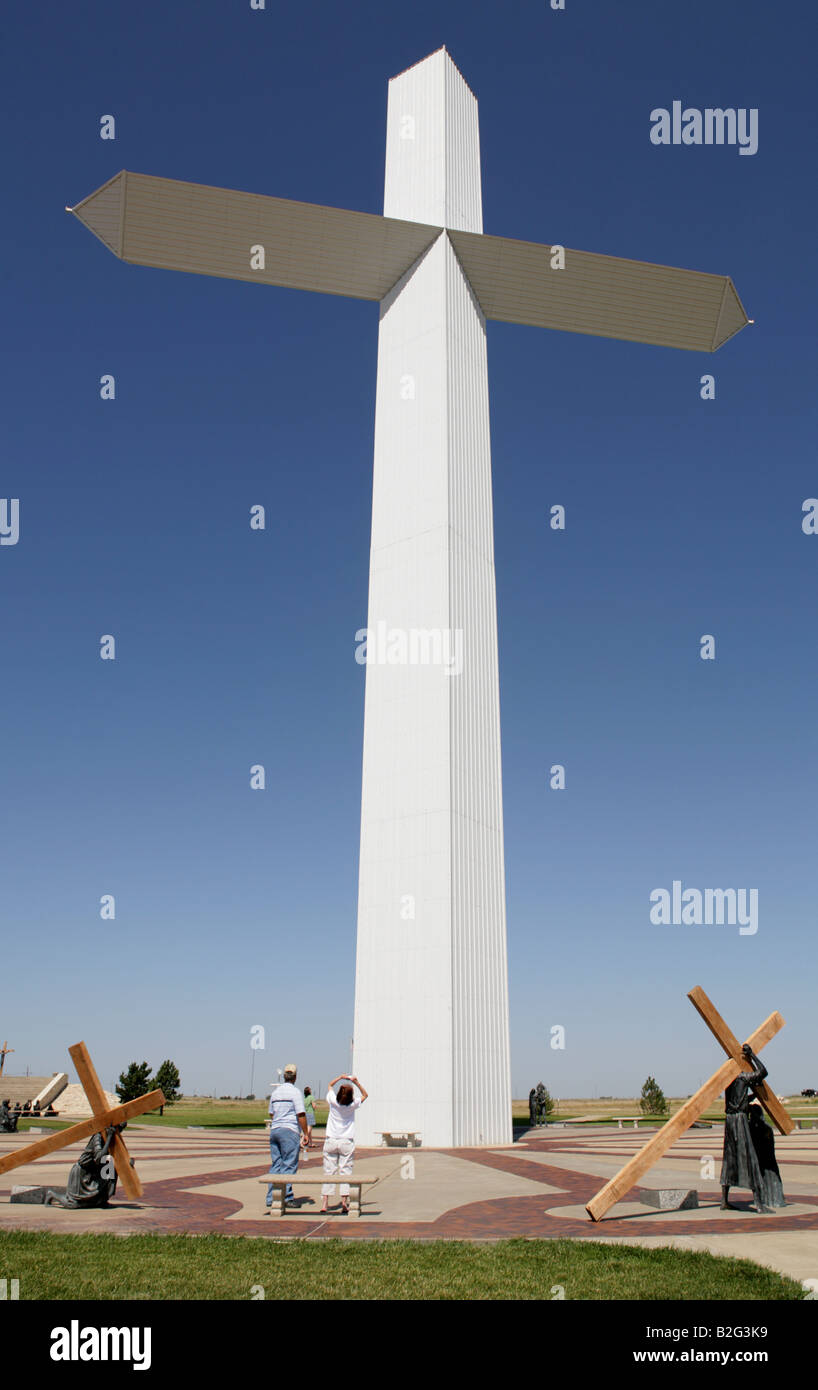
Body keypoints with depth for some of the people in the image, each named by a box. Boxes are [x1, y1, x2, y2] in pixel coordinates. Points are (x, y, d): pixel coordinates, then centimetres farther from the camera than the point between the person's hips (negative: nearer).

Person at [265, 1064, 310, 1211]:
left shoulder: (275, 1092, 14)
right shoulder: (295, 1091, -6)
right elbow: (301, 1115, -11)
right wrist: (306, 1134, -6)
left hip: (274, 1130, 6)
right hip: (290, 1131, -6)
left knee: (275, 1165, 8)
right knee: (289, 1166, -2)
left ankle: (271, 1199, 6)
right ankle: (287, 1197, -4)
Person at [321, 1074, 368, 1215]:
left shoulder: (333, 1102, -7)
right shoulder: (352, 1105, -9)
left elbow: (330, 1085, 14)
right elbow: (364, 1095, 11)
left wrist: (341, 1077, 16)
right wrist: (356, 1082, 5)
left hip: (330, 1141, 1)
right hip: (347, 1142, -1)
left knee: (329, 1172, 4)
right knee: (345, 1172, 0)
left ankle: (324, 1204, 2)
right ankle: (344, 1202, -10)